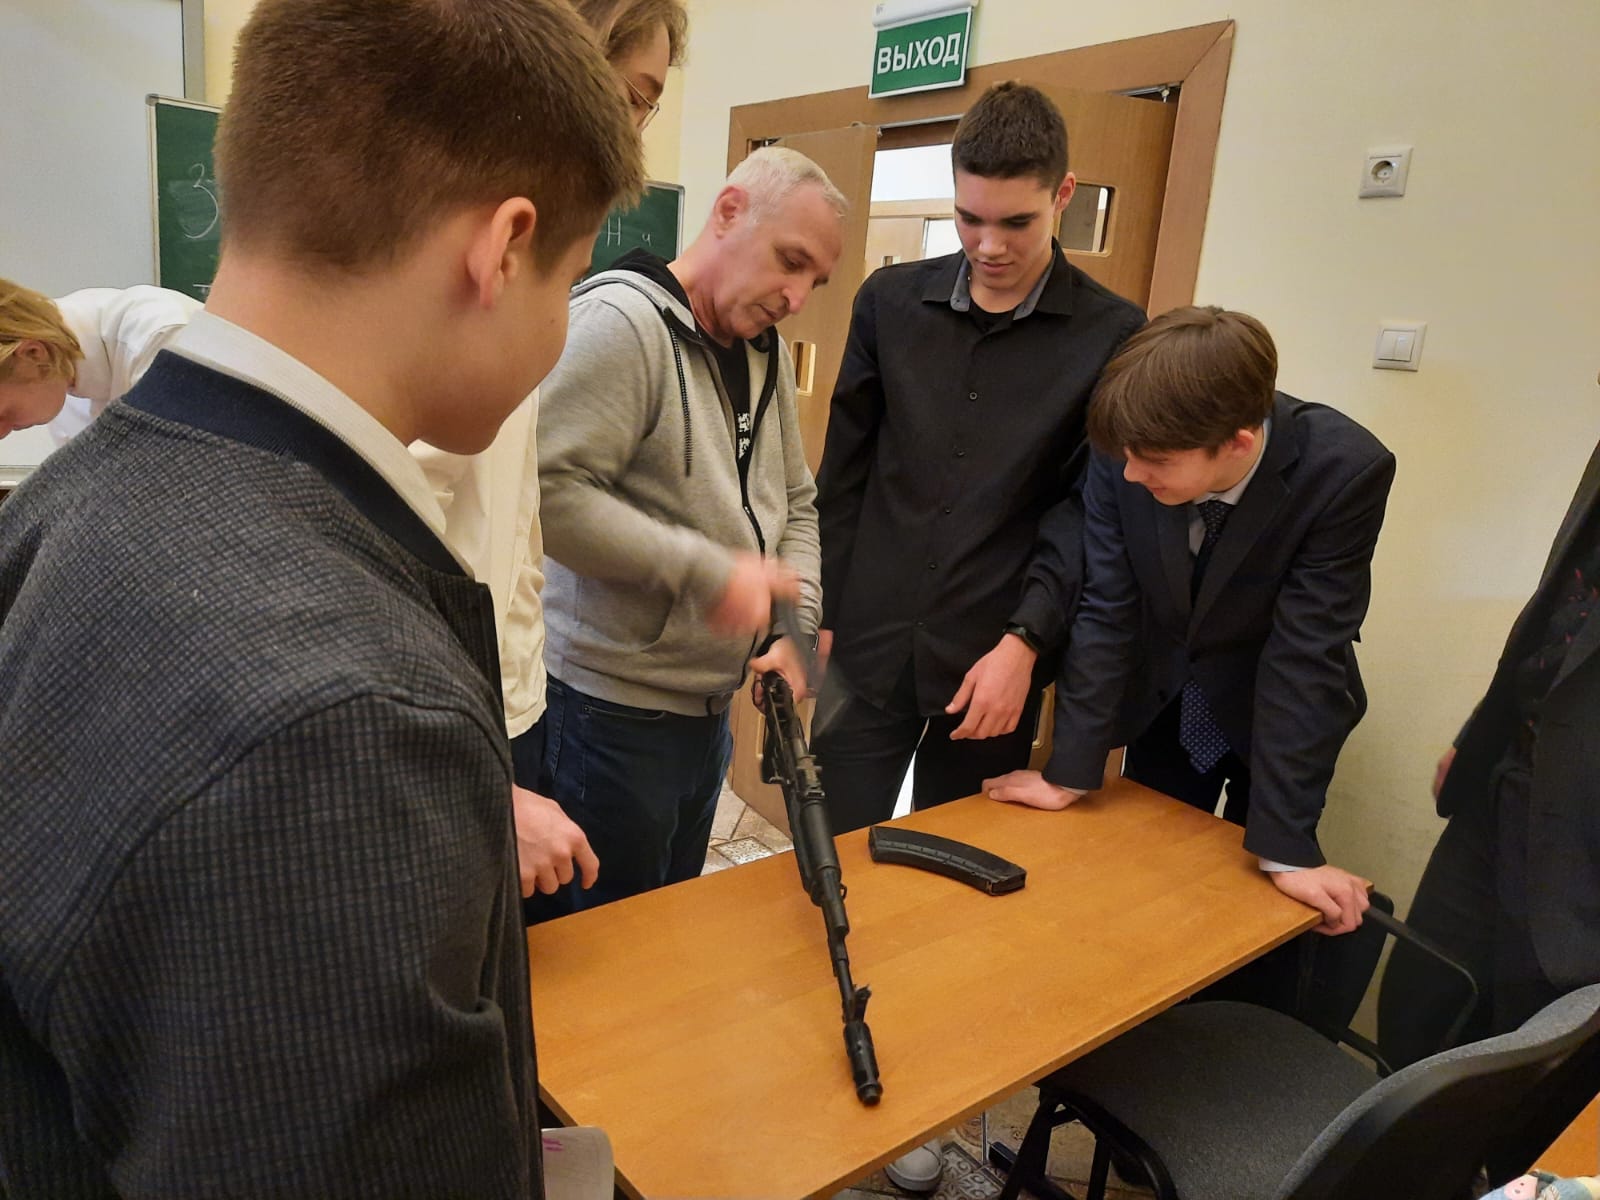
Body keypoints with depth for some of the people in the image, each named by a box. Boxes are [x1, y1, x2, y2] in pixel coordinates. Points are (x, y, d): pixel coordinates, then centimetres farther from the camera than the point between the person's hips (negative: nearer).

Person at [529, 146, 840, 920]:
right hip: (609, 712, -8)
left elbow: (796, 502, 15)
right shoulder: (621, 320, -17)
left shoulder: (766, 351, 9)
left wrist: (797, 626, -1)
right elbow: (547, 490, -27)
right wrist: (711, 572, -24)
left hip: (709, 706, 8)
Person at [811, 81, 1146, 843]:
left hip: (996, 665, -1)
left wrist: (1024, 642, -13)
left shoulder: (1111, 336, -3)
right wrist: (823, 609, 5)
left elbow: (1090, 510, -4)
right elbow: (844, 472, 7)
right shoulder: (890, 300, 4)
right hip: (867, 647, 2)